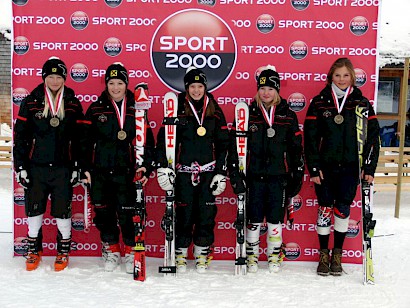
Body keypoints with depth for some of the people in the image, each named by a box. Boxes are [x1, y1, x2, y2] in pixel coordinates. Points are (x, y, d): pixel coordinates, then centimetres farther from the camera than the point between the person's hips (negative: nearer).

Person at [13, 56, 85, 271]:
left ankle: (64, 251, 23)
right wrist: (20, 166, -1)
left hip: (63, 167, 0)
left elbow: (79, 138, 5)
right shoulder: (30, 102, 2)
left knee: (62, 211, 5)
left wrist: (77, 167, 1)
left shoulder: (73, 104, 4)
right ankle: (34, 250, 28)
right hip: (36, 167, 1)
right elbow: (20, 135, 3)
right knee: (34, 210, 9)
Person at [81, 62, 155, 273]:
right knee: (104, 213, 8)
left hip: (127, 171, -1)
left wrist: (146, 166, -5)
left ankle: (131, 253, 17)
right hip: (100, 171, 2)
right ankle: (111, 252, 27)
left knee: (128, 214, -3)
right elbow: (85, 140, 7)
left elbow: (148, 141, 5)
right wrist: (85, 167, 2)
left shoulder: (136, 109, 4)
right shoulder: (96, 109, 5)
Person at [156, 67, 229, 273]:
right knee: (184, 213, 1)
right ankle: (180, 253, 19)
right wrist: (163, 167, -11)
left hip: (208, 171, 2)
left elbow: (223, 143, 9)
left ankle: (202, 254, 21)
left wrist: (221, 173, 4)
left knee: (206, 213, 5)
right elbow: (163, 138, -2)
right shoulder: (177, 109, 1)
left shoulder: (215, 111, 7)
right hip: (183, 171, -2)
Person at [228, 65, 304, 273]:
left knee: (275, 218, 7)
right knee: (253, 218, 6)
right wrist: (235, 173, -4)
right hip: (254, 175, 0)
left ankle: (274, 256, 23)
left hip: (278, 176, 1)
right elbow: (235, 144, 1)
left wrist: (297, 176, 6)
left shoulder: (288, 116, 5)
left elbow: (296, 147, 8)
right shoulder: (247, 113, 2)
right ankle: (251, 256, 22)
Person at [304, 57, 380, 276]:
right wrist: (313, 168, -5)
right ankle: (324, 253, 19)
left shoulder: (361, 103, 3)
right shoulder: (319, 102, 1)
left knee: (343, 209, 4)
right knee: (325, 208, 4)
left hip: (350, 167, 0)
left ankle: (337, 254, 21)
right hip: (325, 167, 0)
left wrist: (369, 168, -4)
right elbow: (310, 137, 0)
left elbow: (373, 136, 2)